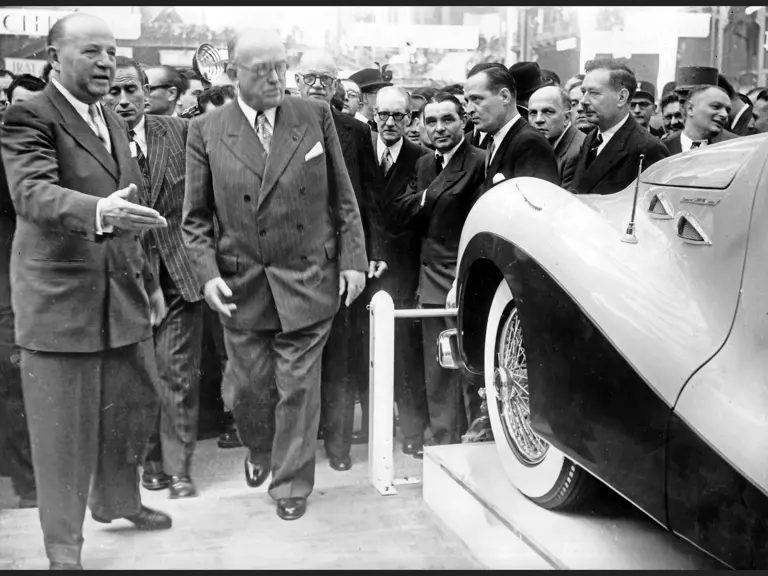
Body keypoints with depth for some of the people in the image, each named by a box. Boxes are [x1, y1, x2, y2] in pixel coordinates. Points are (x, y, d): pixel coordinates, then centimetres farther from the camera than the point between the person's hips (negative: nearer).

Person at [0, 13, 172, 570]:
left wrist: (149, 280, 21)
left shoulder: (114, 121, 14)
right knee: (65, 428, 3)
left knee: (134, 405, 18)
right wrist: (98, 211, -45)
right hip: (61, 298, -7)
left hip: (123, 294, 8)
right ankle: (63, 547, 21)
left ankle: (117, 500, 42)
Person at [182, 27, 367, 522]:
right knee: (249, 388, 12)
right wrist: (208, 273, -10)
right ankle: (259, 453, 43)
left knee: (299, 387, 5)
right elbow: (196, 217, 3)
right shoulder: (206, 130, 0)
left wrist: (353, 259, -2)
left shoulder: (316, 116, 1)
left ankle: (292, 484, 24)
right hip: (242, 286, 1)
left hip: (308, 281, -1)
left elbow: (343, 198, 4)